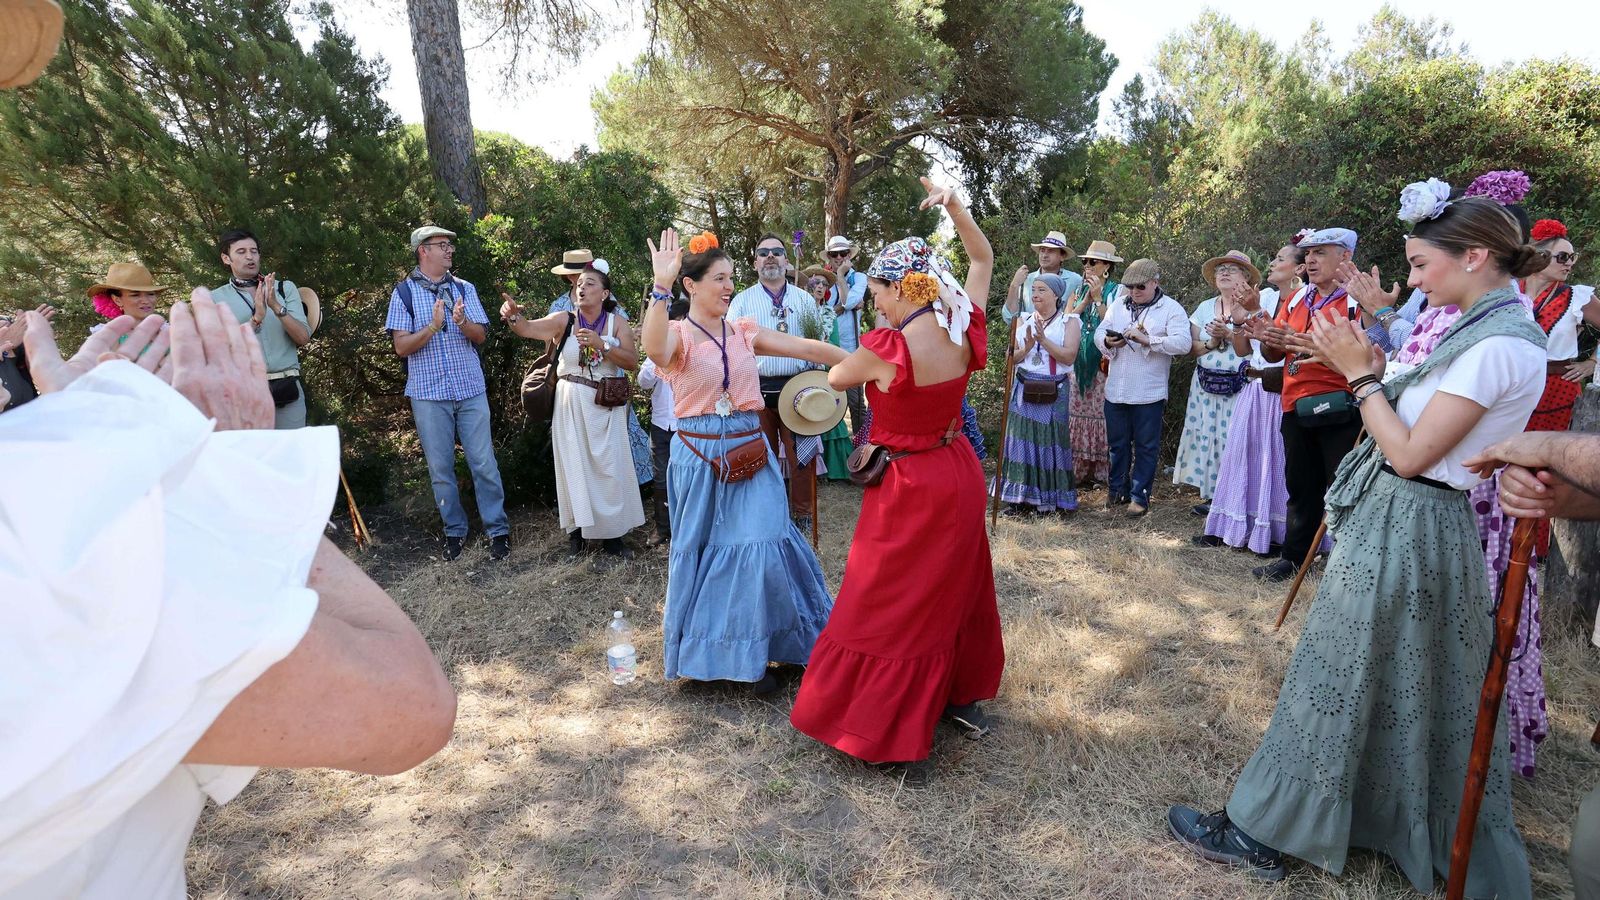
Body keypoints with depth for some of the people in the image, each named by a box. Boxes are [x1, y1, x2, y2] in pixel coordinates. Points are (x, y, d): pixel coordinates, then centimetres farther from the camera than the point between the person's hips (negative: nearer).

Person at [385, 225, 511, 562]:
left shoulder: (464, 289, 8)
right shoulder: (404, 292, 1)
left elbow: (480, 336, 3)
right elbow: (401, 347, -4)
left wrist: (462, 322, -18)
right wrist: (433, 326, -19)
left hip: (471, 389, 1)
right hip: (429, 393, -1)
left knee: (484, 462, 1)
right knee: (440, 467, 7)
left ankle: (498, 528, 9)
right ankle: (454, 530, 20)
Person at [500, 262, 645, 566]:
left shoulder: (617, 323, 1)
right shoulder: (564, 320, 0)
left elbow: (633, 362, -7)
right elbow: (527, 329, -16)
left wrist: (602, 344, -19)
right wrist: (513, 315, -37)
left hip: (605, 407, 0)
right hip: (571, 404, 0)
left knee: (608, 469, 2)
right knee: (574, 467, 7)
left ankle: (612, 539, 11)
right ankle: (577, 533, 19)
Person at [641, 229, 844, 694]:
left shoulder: (744, 331, 7)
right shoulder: (678, 334, -5)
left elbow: (807, 348, 4)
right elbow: (655, 350, -31)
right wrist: (661, 286, -37)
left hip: (749, 455, 3)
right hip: (699, 458, -3)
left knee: (757, 548, 2)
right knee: (703, 551, 9)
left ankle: (753, 651, 22)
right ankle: (706, 649, 28)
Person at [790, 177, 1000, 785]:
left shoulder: (887, 347, -24)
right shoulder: (963, 330, -6)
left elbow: (835, 378, -3)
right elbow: (983, 260, 12)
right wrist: (953, 205, 7)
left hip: (910, 489, -7)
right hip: (961, 476, 7)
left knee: (892, 608, 7)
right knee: (956, 591, 24)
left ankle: (898, 741, 18)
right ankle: (961, 696, 42)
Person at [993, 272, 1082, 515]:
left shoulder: (1069, 321, 1)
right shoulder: (1024, 322, 12)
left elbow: (1069, 357, -11)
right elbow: (1011, 358, 9)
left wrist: (1044, 340, -18)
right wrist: (1027, 348, -10)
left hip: (1054, 392, -3)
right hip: (1024, 390, 3)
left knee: (1049, 441, 0)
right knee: (1021, 440, 2)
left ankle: (1048, 499, 9)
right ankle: (1019, 497, 10)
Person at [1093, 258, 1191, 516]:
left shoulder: (1171, 309, -5)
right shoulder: (1119, 305, 9)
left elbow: (1183, 343, -17)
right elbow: (1099, 332, 8)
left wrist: (1147, 339, -25)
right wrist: (1108, 342, -14)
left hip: (1149, 393, -4)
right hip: (1116, 390, 4)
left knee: (1146, 446, 5)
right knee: (1117, 443, 14)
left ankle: (1140, 495, 15)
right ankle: (1118, 489, 29)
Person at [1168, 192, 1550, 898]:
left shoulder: (1500, 344, -19)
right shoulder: (1489, 329, 11)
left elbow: (1410, 455, -19)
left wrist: (1361, 374, -12)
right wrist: (1368, 369, 1)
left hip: (1402, 531, -9)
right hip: (1412, 522, 9)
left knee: (1336, 681, 0)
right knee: (1417, 693, 21)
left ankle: (1261, 832, 14)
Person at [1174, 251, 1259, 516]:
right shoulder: (1205, 308, 11)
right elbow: (1192, 348, 7)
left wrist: (1229, 335, -18)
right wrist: (1212, 343, -12)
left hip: (1239, 386, -4)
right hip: (1206, 385, 4)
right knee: (1205, 436, 4)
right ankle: (1210, 494, 13)